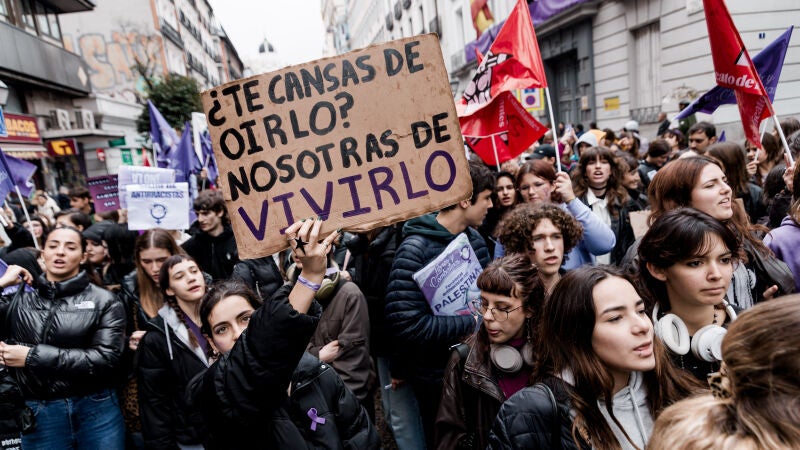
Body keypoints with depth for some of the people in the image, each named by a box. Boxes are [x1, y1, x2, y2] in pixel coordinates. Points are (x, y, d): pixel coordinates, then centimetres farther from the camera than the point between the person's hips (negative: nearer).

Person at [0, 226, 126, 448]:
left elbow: (106, 358, -13)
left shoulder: (104, 301, -4)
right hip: (39, 415, 1)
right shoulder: (18, 299, 4)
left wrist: (33, 356, -16)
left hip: (96, 410, -1)